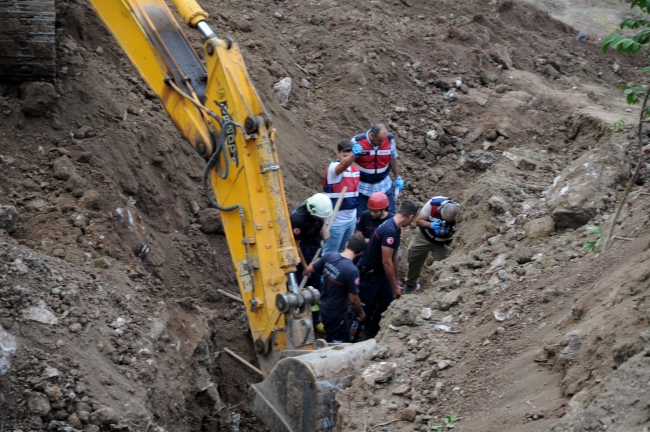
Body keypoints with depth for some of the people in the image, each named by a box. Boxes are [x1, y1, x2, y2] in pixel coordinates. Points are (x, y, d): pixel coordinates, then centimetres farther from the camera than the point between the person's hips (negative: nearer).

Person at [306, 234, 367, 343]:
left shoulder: (330, 256, -12)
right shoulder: (352, 270, -30)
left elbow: (309, 269, 3)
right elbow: (353, 299, -22)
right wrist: (361, 313, -3)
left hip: (324, 309, 7)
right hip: (337, 314, -7)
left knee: (330, 341, 28)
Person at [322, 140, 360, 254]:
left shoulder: (355, 169, 4)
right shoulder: (333, 167, -20)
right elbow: (344, 165, -45)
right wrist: (354, 154, -64)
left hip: (351, 218, 7)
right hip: (336, 220, -7)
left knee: (344, 251, 21)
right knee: (330, 253, 3)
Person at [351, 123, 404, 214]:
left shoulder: (390, 139, -12)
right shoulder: (357, 142, -22)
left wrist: (397, 177, 14)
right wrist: (353, 155, -34)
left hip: (384, 186, 3)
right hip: (362, 186, -2)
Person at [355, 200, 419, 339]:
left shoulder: (393, 227, 3)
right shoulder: (390, 231, -29)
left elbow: (394, 256, 12)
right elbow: (387, 262, -25)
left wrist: (396, 280, 18)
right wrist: (394, 287, -16)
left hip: (378, 273, 10)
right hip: (367, 275, -10)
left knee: (387, 301, 14)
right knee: (364, 309, 2)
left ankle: (372, 333, 27)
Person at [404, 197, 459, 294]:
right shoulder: (433, 204, -35)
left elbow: (452, 233, -14)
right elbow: (418, 221, -22)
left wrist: (445, 232, -37)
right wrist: (431, 225, -41)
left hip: (440, 242, 0)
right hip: (423, 236, 0)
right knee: (414, 260, 11)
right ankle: (410, 284, 35)